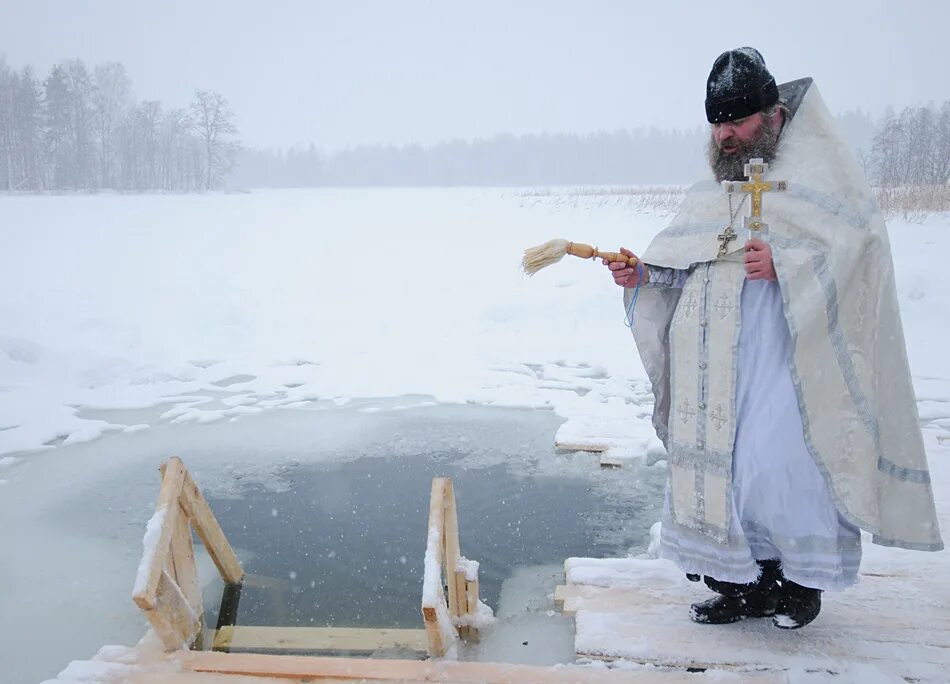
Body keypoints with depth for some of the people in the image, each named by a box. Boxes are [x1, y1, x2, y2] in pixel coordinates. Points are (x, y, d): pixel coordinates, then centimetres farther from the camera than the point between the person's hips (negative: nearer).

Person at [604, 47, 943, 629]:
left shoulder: (819, 175, 2)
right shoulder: (711, 195, 20)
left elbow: (855, 246, -9)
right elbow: (681, 267, 17)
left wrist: (786, 264, -23)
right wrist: (642, 275, -2)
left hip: (788, 350, -6)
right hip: (718, 362, 6)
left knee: (775, 462, -12)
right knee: (716, 462, 4)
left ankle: (805, 577, 14)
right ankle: (749, 583, 18)